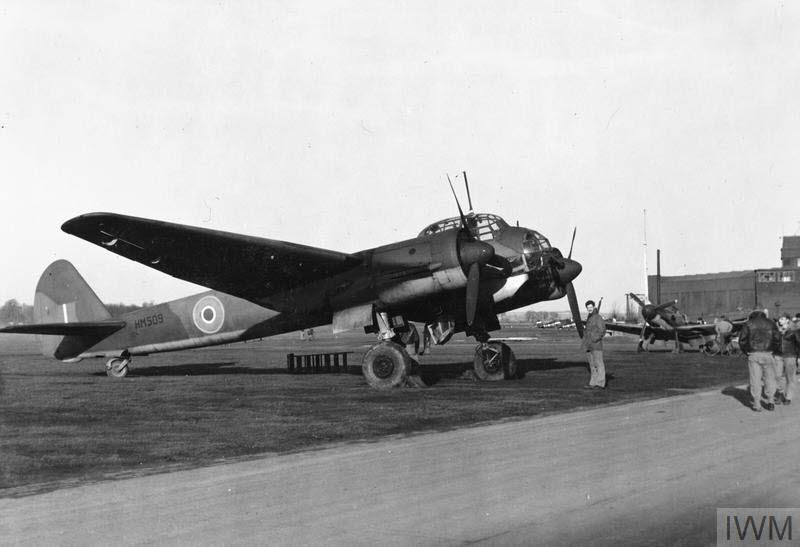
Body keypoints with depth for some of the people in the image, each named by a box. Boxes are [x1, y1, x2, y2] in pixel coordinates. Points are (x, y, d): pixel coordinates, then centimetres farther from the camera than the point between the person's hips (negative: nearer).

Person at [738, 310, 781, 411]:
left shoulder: (748, 324, 9)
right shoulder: (771, 324, 12)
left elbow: (742, 341, 0)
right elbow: (777, 340, 4)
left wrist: (746, 352, 10)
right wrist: (773, 351, 14)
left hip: (753, 355, -1)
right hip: (768, 354, 1)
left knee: (755, 379, 3)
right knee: (770, 378, 13)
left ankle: (757, 405, 5)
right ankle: (770, 402, 15)